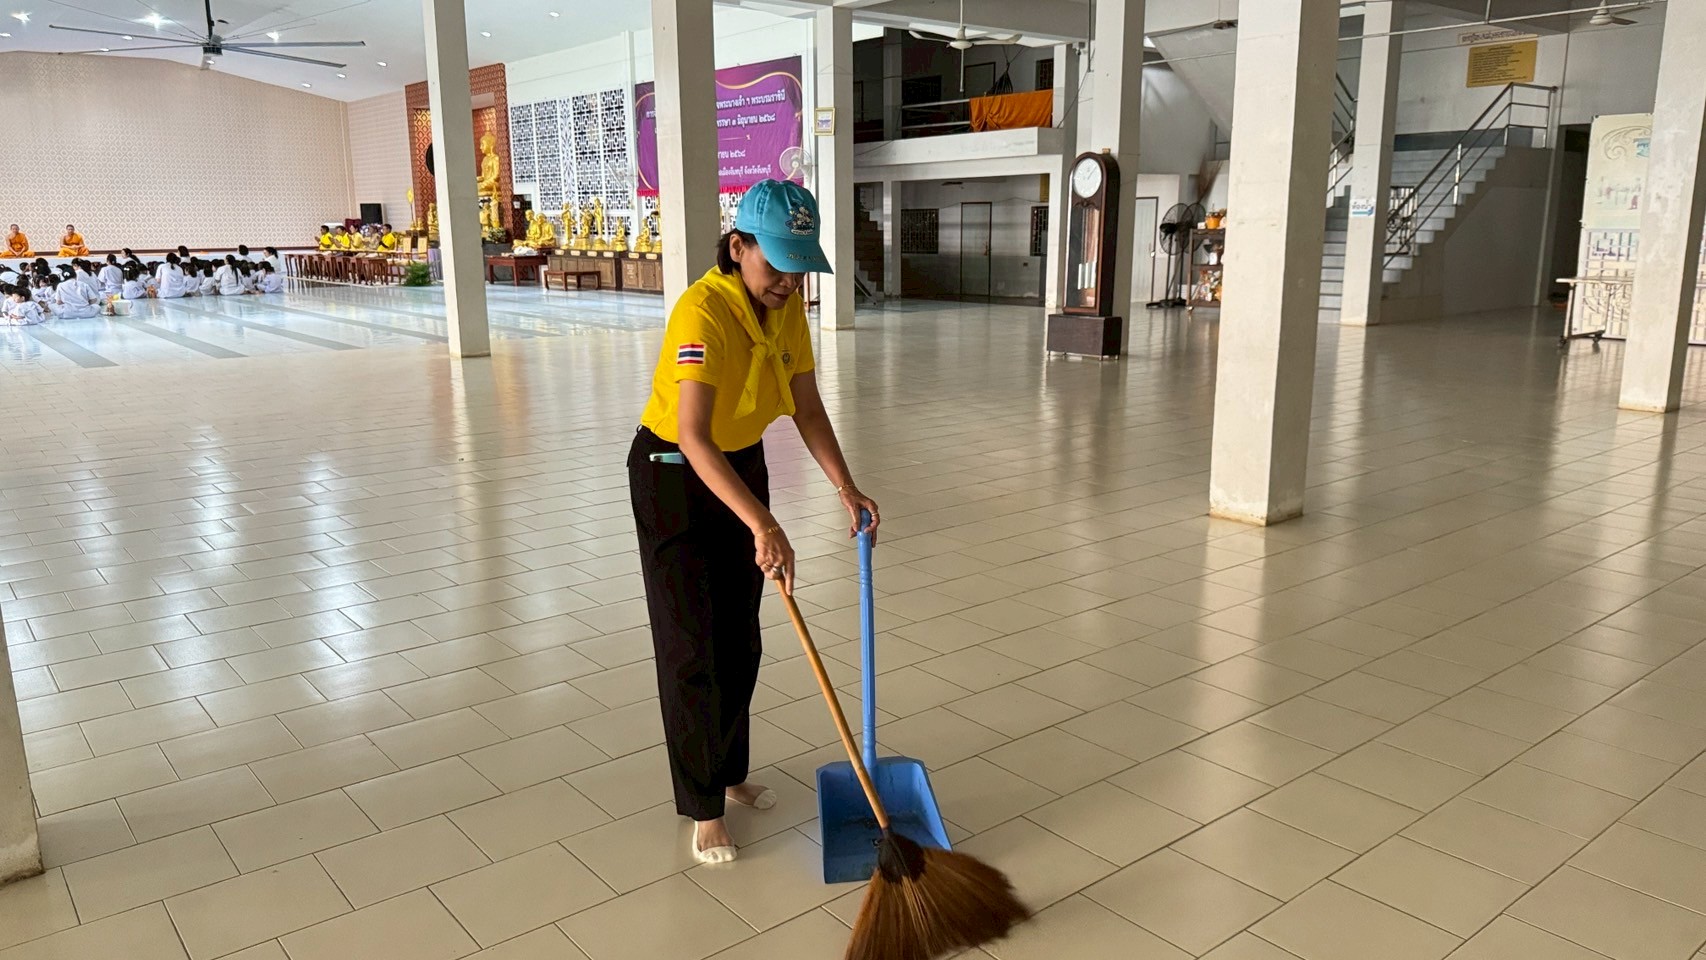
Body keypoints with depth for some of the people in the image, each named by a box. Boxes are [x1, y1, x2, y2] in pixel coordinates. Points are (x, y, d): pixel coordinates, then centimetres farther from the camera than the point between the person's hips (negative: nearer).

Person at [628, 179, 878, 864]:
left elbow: (807, 409, -2)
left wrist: (846, 487, -13)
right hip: (673, 475, -7)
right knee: (690, 648, -1)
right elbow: (692, 437, -40)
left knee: (739, 641, 15)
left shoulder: (787, 307, -7)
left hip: (741, 465, 7)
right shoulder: (704, 311, -31)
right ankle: (703, 809, 12)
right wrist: (763, 524, -47)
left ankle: (729, 771, 33)